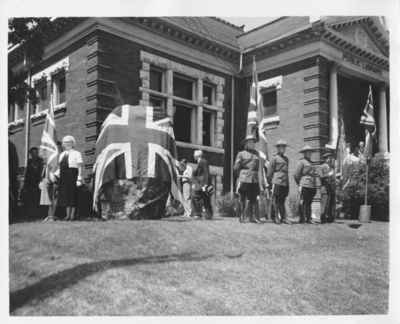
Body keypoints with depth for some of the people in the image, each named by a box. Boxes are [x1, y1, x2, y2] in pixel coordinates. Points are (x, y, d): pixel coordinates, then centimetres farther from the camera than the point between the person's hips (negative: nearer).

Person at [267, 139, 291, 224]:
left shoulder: (286, 159, 18)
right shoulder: (275, 158, -2)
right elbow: (270, 172, -1)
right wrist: (269, 182, -2)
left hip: (285, 183, 6)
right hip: (277, 182, -6)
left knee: (282, 201, 7)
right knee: (276, 200, -1)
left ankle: (284, 218, 7)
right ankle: (275, 217, 4)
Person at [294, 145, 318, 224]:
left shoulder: (310, 163, 22)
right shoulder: (301, 162, -2)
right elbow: (296, 174, -4)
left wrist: (315, 186, 15)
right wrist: (299, 185, -3)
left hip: (312, 186, 7)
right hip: (305, 186, -7)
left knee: (309, 203, 9)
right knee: (303, 203, -5)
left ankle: (308, 218, 12)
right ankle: (302, 219, -2)